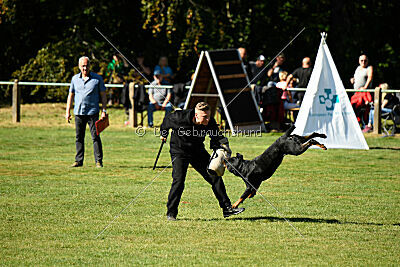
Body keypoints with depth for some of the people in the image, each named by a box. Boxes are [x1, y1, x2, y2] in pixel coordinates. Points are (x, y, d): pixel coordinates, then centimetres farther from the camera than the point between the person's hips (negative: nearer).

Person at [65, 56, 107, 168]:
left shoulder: (97, 78, 2)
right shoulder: (75, 79, 11)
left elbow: (103, 95, 4)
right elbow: (71, 95, 17)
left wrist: (104, 111, -3)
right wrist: (67, 111, 11)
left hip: (92, 112, -3)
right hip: (78, 112, 3)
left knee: (95, 137, -6)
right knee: (79, 137, 5)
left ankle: (99, 161, -3)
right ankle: (79, 160, 12)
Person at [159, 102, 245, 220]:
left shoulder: (210, 122, -19)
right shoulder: (180, 118, -28)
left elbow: (217, 137, -7)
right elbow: (167, 120, -7)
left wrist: (222, 147, -30)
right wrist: (163, 134, 12)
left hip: (198, 151, 4)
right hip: (179, 152, -4)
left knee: (215, 176, 2)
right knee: (178, 181, -19)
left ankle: (227, 208, 11)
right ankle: (171, 213, -5)